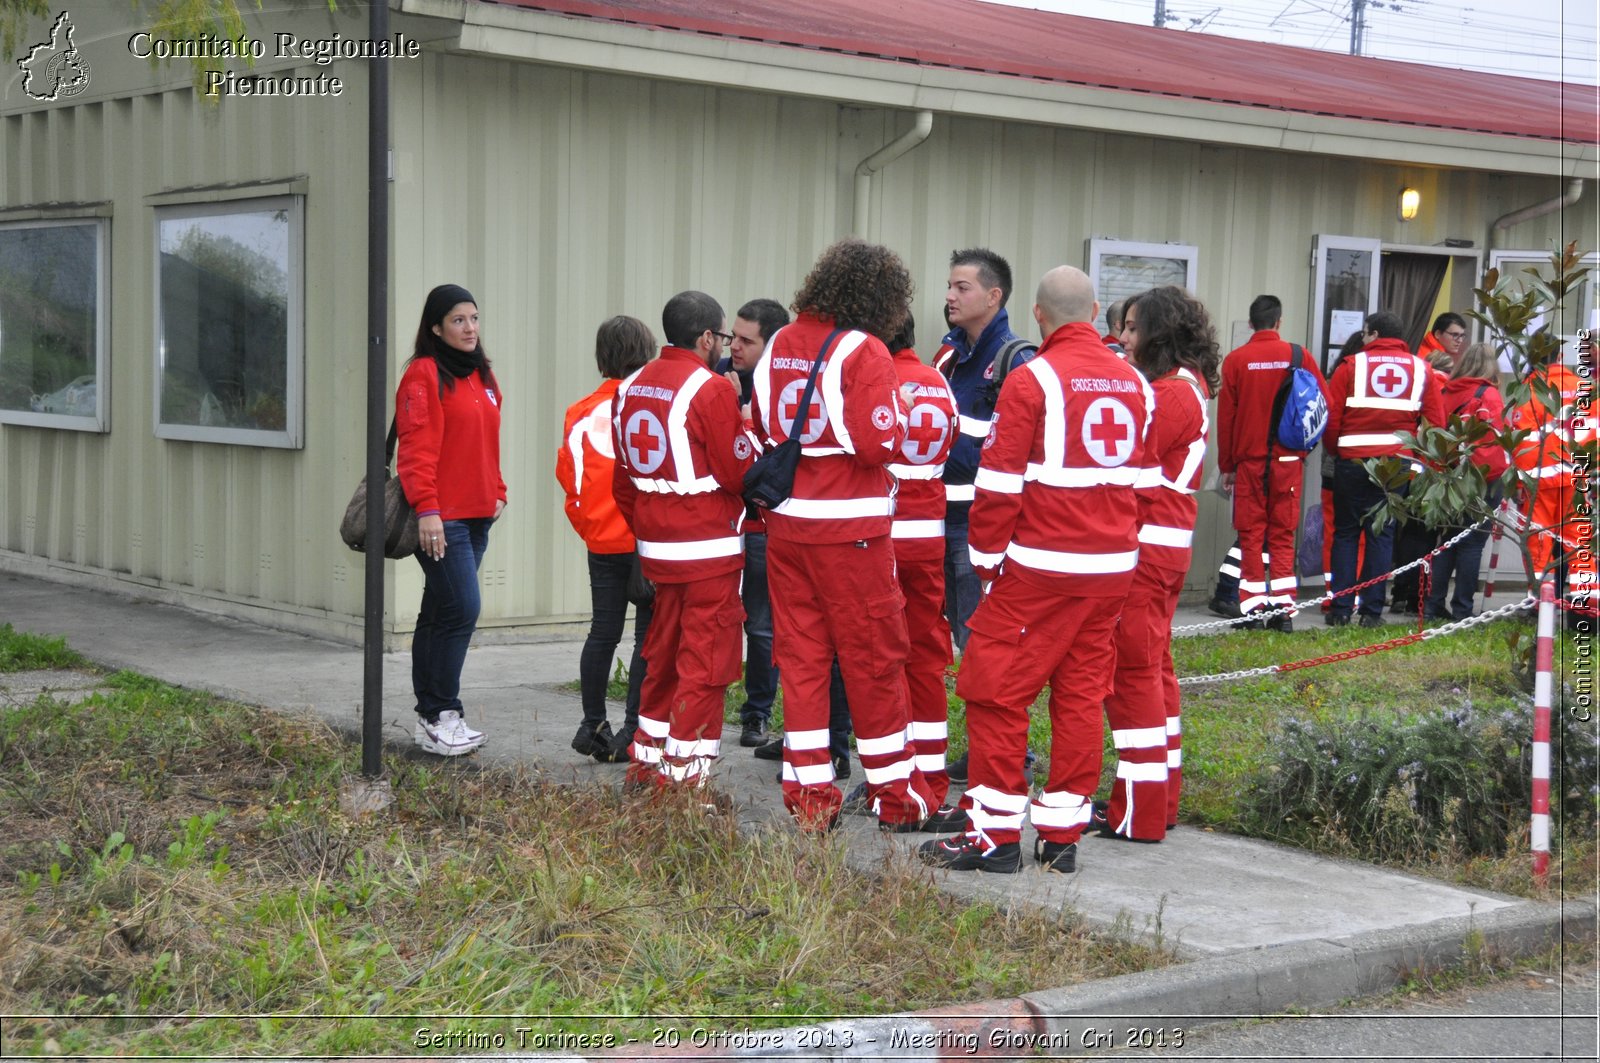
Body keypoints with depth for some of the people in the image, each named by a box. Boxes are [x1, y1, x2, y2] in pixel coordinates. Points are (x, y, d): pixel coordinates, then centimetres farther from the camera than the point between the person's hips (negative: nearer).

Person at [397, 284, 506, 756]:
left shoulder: (483, 376, 17)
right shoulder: (424, 375, -8)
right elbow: (417, 447, -14)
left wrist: (498, 492, 17)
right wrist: (426, 509, -19)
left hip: (476, 515, 8)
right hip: (440, 519, -8)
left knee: (440, 614, 11)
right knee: (461, 610, -12)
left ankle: (432, 718, 16)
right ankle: (439, 716, -4)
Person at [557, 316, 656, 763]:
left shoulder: (581, 411, 2)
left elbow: (567, 471, 4)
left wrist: (586, 524, 15)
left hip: (601, 539, 5)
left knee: (603, 631, 13)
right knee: (649, 634, 1)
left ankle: (592, 726, 17)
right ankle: (633, 734, 0)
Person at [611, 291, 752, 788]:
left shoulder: (630, 387, 9)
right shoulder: (712, 390, -14)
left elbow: (623, 479, 13)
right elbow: (739, 473, -14)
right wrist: (747, 434, 4)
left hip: (655, 547, 8)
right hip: (709, 547, -8)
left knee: (662, 655, 19)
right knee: (705, 666, -1)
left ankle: (646, 762, 27)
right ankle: (684, 775, 0)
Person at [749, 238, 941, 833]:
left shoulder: (780, 344, 8)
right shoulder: (863, 351, -12)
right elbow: (881, 444, -19)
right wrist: (897, 422, 0)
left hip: (786, 522, 6)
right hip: (848, 528, -6)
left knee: (800, 656, 10)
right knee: (873, 660, 5)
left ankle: (808, 796, 12)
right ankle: (896, 796, 15)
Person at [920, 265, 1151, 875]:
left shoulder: (1033, 379, -10)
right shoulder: (1134, 382, 9)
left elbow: (1001, 482, -11)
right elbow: (1142, 475, 15)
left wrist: (987, 554, -1)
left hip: (1041, 570, -6)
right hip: (1113, 566, 6)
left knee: (995, 688, 1)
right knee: (1081, 691, 10)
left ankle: (994, 835, 1)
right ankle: (1063, 835, 13)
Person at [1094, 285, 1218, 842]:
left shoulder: (1169, 393, -15)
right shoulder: (1190, 386, 15)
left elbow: (1130, 467, -18)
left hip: (1145, 545, -10)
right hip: (1168, 544, 10)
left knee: (1134, 670, -5)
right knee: (1153, 666, 15)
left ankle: (1138, 812, -1)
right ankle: (1160, 795, 23)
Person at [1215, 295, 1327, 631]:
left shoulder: (1235, 360, -2)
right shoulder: (1300, 356, 0)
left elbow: (1225, 416, 0)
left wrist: (1226, 465, 8)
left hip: (1249, 459, -1)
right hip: (1288, 460, 1)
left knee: (1251, 534, 4)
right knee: (1282, 534, 6)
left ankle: (1252, 608, 1)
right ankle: (1283, 608, 2)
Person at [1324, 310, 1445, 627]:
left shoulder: (1352, 365, -2)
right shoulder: (1421, 369, 7)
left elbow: (1330, 417, -5)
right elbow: (1436, 421, 4)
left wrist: (1337, 450, 10)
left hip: (1353, 462, -2)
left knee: (1345, 533, 8)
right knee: (1381, 535, 8)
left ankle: (1340, 609, 5)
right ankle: (1372, 611, 4)